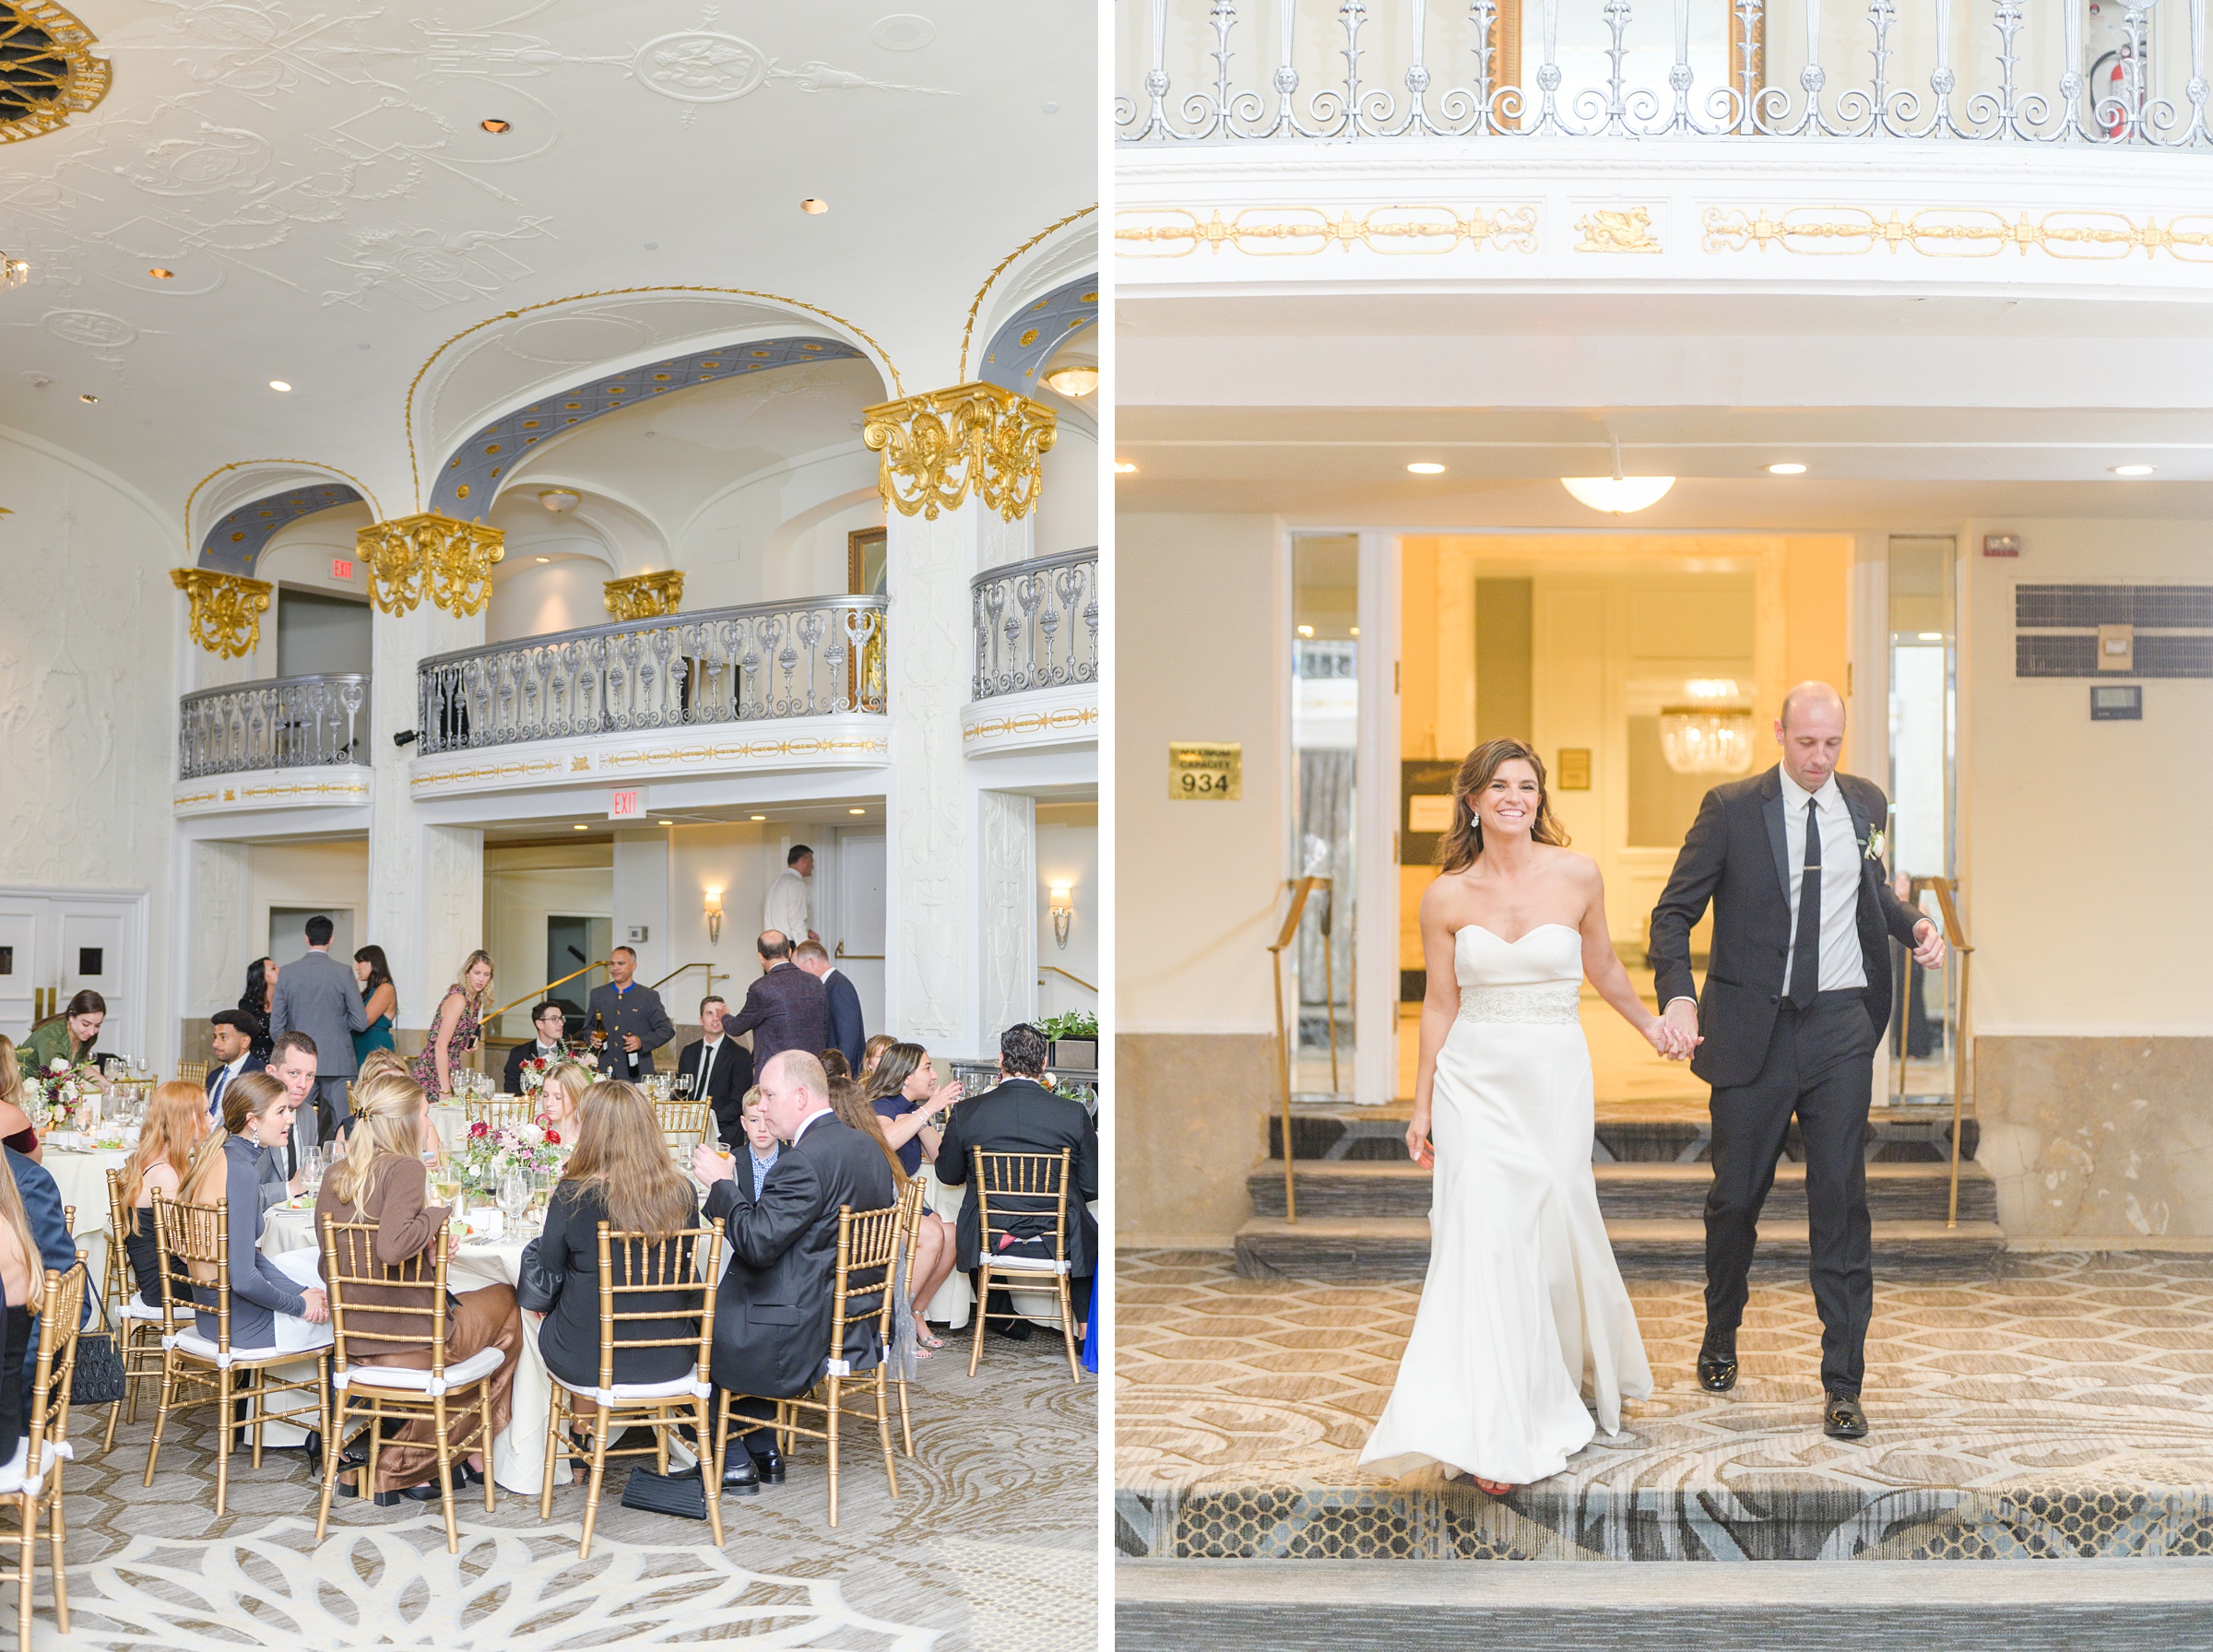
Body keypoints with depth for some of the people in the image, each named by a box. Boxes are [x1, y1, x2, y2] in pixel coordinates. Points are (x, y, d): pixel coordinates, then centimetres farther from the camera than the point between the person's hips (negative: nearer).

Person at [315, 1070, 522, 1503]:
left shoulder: (335, 1174, 6)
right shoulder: (405, 1168, -17)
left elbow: (329, 1269, 11)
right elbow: (392, 1246, -32)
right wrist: (437, 1215, -15)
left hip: (352, 1341, 7)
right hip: (411, 1338, -7)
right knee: (506, 1302, 17)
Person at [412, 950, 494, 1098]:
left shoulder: (476, 1002, 9)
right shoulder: (458, 999, -16)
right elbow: (440, 1046, -21)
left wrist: (469, 1045, 2)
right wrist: (445, 1090, -23)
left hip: (452, 1070, 8)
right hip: (433, 1072, -8)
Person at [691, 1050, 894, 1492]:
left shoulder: (804, 1160, -24)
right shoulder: (868, 1148, 6)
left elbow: (757, 1243, -25)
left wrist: (722, 1183, -13)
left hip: (801, 1338, -9)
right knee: (733, 1305, 28)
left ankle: (730, 1462, 21)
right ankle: (763, 1452, 30)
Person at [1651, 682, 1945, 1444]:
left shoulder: (1865, 803, 8)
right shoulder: (1730, 808, -4)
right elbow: (1674, 910, -4)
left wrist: (1914, 924, 3)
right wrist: (1677, 993, -20)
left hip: (1841, 1027, 2)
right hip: (1752, 1030, -2)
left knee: (1841, 1198, -2)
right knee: (1735, 1194, 10)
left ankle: (1843, 1383, 6)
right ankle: (1720, 1338, 35)